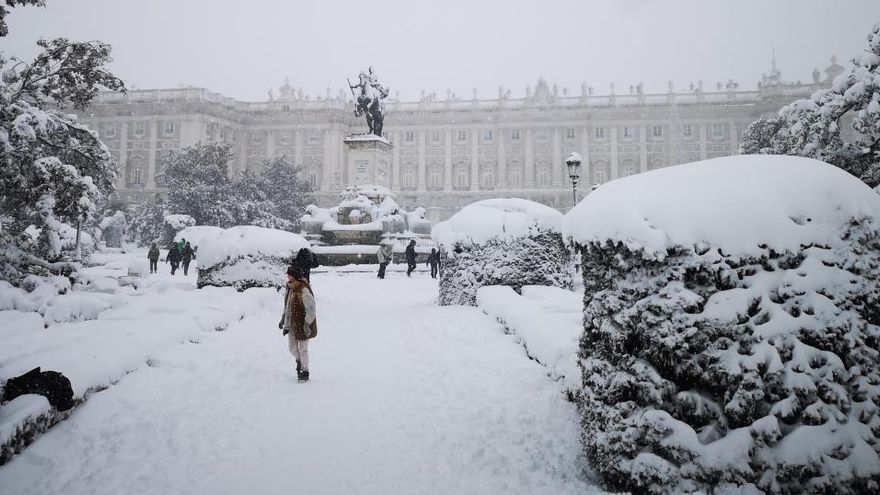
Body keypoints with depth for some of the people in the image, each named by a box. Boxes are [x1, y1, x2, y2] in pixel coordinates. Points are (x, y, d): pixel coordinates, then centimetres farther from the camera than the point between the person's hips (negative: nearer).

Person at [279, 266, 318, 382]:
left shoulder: (305, 291, -22)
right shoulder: (290, 290, 4)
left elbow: (311, 310, -21)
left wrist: (307, 324, -24)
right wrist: (283, 320, 21)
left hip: (302, 325, -7)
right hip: (292, 324, 8)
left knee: (302, 349, 3)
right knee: (292, 347, 16)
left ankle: (305, 371, 19)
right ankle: (299, 361, 44)